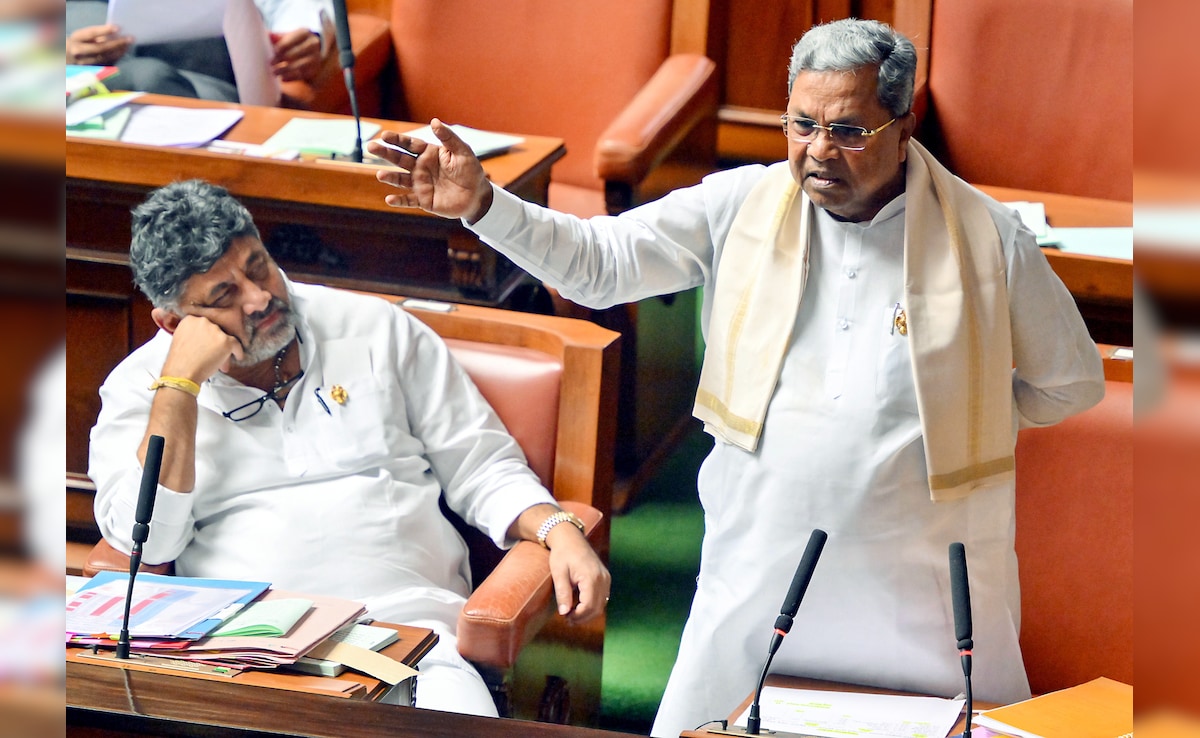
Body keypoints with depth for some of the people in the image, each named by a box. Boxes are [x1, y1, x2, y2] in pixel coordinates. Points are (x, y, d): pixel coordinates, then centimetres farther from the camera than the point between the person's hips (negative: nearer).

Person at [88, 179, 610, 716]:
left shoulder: (376, 331, 13)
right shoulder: (140, 387, 10)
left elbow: (481, 469, 16)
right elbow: (148, 541, -5)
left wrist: (558, 530, -3)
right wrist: (181, 379, -6)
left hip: (408, 626, 0)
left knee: (459, 713, -32)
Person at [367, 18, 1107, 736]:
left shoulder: (987, 236, -3)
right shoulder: (740, 207, 2)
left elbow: (1074, 382, 8)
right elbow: (599, 259, -3)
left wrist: (953, 411, 4)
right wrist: (482, 204, -16)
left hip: (922, 602, -1)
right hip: (755, 589, 1)